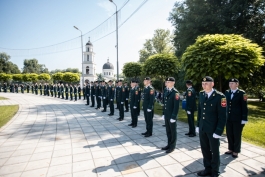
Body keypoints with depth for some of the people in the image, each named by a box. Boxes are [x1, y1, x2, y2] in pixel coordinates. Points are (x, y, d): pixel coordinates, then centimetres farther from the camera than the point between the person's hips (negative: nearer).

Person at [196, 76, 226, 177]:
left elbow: (222, 116, -13)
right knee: (205, 150, 17)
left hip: (213, 130, -5)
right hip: (202, 128, 5)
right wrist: (198, 125, 9)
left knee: (214, 151, 14)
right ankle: (208, 169, 36)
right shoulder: (201, 94, 2)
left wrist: (218, 131, -15)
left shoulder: (220, 96, -15)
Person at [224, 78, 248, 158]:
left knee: (237, 135, 9)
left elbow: (244, 107, -9)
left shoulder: (241, 93, -8)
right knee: (229, 135, 13)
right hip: (228, 118, 5)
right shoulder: (227, 92, 6)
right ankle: (231, 149, 29)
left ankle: (236, 151, 24)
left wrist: (244, 119, -12)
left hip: (238, 119, -4)